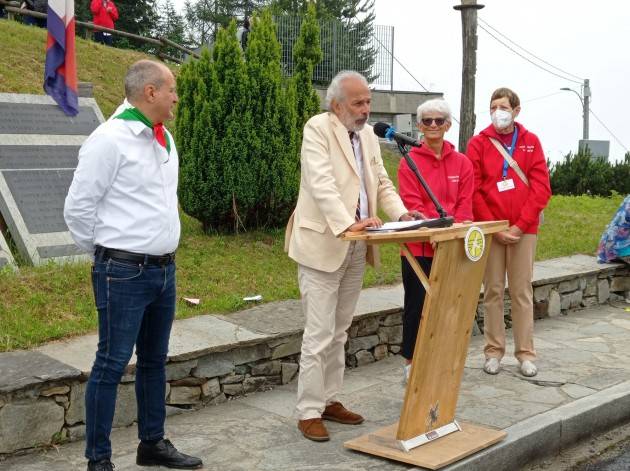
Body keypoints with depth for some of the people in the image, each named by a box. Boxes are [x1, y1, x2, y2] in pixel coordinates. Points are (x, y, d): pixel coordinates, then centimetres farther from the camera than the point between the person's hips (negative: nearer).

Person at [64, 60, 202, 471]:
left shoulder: (165, 139, 10)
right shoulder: (110, 140, -16)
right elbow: (78, 208, -12)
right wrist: (109, 252, -2)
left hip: (164, 270, 8)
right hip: (124, 274, -8)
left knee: (154, 361, 16)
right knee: (112, 365, -1)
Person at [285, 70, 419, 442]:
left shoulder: (368, 134, 13)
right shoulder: (318, 129, -10)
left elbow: (381, 181, 14)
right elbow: (322, 183, -22)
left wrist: (400, 213, -4)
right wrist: (348, 223, -33)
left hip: (356, 247, 7)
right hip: (323, 244, -7)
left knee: (339, 332, 14)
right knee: (319, 334, -5)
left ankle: (329, 400, 24)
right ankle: (309, 412, 5)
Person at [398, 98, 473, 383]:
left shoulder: (462, 163, 9)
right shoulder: (410, 162, -2)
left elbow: (464, 204, 4)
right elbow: (412, 204, -9)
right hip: (419, 246, -3)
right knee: (418, 303, 2)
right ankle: (412, 363, 14)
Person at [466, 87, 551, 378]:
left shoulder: (531, 142, 4)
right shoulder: (479, 143, 2)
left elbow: (541, 187, -1)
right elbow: (473, 191, -3)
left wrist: (520, 225, -9)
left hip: (523, 230, 1)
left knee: (522, 291, 5)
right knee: (493, 291, 5)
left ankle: (526, 353, 12)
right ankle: (494, 351, 13)